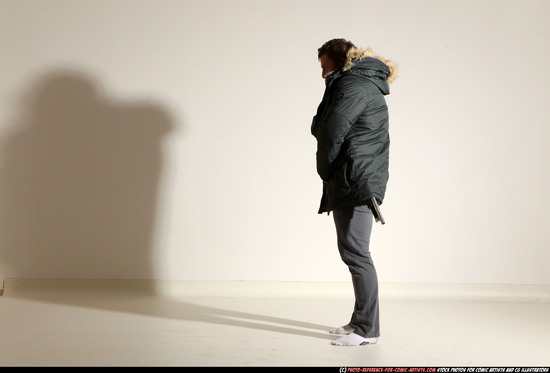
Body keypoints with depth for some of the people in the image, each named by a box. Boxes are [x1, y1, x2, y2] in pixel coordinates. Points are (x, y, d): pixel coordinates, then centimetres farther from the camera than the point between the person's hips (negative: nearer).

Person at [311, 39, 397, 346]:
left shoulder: (353, 85, -9)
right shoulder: (365, 84, 24)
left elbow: (330, 130, -19)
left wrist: (327, 172, -5)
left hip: (355, 182, -11)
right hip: (352, 183, 11)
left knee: (355, 252, -8)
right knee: (353, 251, 15)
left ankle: (367, 329, -4)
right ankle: (361, 320, 24)